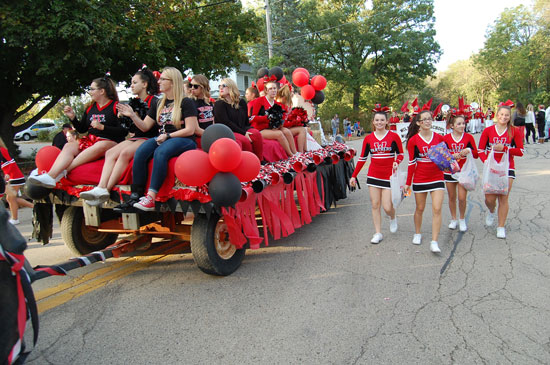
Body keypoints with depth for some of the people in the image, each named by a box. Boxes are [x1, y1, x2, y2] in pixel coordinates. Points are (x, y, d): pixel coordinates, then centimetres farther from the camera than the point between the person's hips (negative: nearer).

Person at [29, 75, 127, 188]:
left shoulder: (116, 106, 0)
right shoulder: (90, 107, 19)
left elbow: (124, 131, -10)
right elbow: (82, 129, 25)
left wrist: (102, 127, -16)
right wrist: (73, 117, 9)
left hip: (110, 142, -6)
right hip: (90, 140, 6)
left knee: (100, 146, -39)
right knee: (69, 146, -19)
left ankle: (64, 170, -38)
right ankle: (50, 176, -39)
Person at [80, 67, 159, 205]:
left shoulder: (154, 102, -3)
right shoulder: (134, 102, 21)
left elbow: (147, 128, -12)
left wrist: (132, 115, -21)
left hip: (148, 139, -7)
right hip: (135, 138, 8)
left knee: (125, 153, -32)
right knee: (110, 153, -17)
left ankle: (106, 189, -34)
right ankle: (101, 188, -33)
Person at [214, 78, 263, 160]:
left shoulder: (241, 102, 13)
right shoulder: (219, 104, -1)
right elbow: (226, 123, -11)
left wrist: (246, 131, -5)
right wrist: (243, 133, -18)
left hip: (243, 130, 5)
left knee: (256, 134, -25)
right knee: (244, 141, -32)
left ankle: (259, 161, -18)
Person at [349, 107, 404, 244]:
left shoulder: (393, 136, -3)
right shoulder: (368, 138, 4)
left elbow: (400, 154, 5)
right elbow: (362, 158, 10)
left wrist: (396, 162, -18)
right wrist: (354, 176, 7)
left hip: (389, 176, -2)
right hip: (373, 175, 3)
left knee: (387, 207, -6)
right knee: (375, 205, 3)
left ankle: (393, 218, 30)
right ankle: (378, 233, 15)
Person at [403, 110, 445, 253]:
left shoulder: (439, 138, 3)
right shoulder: (413, 140, -4)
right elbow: (411, 162, -1)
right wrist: (408, 182, 0)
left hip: (437, 178, 1)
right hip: (420, 179, -1)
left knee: (437, 209, -8)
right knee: (420, 208, 12)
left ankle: (434, 242, -3)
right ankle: (417, 234, 34)